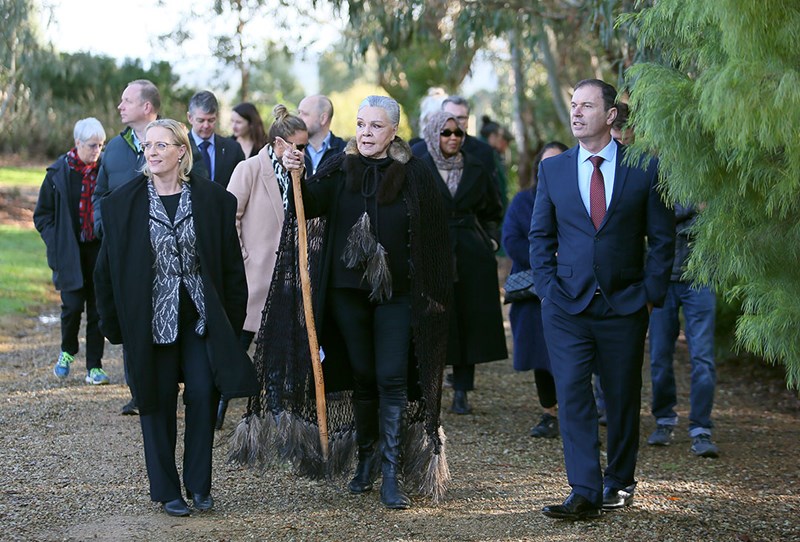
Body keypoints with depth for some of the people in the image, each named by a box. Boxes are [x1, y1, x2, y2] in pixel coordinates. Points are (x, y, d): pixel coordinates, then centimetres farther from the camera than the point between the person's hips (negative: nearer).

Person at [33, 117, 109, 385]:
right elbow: (42, 215, 6)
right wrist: (56, 242, -4)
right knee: (73, 305, -7)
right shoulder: (58, 172, -2)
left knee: (98, 308, 2)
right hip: (70, 251, -1)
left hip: (100, 250, 1)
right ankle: (67, 351, 21)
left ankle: (94, 366, 10)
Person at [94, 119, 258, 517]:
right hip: (151, 318, 0)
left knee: (203, 394, -3)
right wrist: (113, 323, 1)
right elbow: (108, 267, 3)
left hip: (201, 316, 0)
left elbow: (231, 262, 3)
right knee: (158, 402, 4)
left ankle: (199, 484, 12)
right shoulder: (123, 203, -1)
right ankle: (166, 490, 14)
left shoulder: (213, 199, -1)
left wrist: (232, 320, 1)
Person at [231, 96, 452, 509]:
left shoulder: (414, 175, -4)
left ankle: (391, 474, -3)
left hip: (397, 293, -2)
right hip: (347, 290, 3)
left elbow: (432, 238, -1)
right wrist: (296, 176, -33)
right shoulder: (340, 169, 2)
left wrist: (430, 296, -4)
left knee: (392, 378, -7)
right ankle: (366, 460, 28)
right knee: (362, 376, 13)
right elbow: (311, 205, -14)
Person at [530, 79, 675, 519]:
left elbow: (662, 237, 3)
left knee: (623, 399, 9)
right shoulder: (552, 169, 6)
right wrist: (548, 289, -2)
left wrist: (651, 293, -4)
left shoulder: (645, 168, 0)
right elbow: (540, 236, 10)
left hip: (625, 305, -1)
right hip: (567, 305, 1)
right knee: (572, 396, -9)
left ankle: (619, 483, 26)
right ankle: (585, 494, -9)